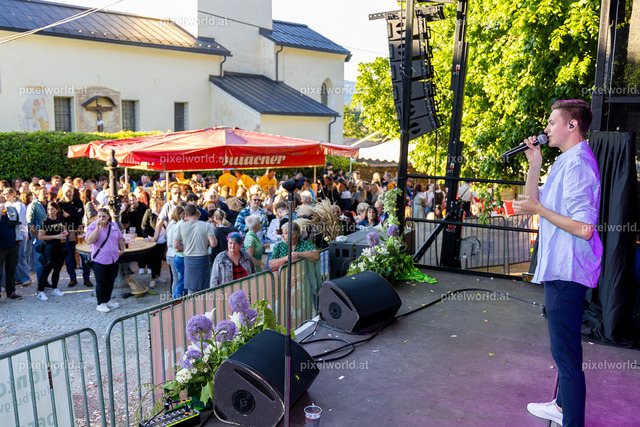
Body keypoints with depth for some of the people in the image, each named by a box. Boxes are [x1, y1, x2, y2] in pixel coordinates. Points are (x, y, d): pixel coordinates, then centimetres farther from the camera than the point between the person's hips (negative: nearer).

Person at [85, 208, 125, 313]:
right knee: (101, 282, 2)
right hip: (100, 260, -5)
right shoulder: (92, 226, -9)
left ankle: (108, 300, 32)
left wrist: (122, 249, 11)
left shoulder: (114, 225, 5)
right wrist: (98, 227, -27)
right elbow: (89, 241, -25)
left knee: (111, 280, 15)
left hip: (113, 259, 5)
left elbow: (119, 239, 19)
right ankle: (100, 304, 15)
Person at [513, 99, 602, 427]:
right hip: (558, 268, 11)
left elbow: (584, 228, -26)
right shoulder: (565, 162, 14)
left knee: (566, 352, -3)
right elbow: (534, 200, 18)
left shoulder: (577, 165, -19)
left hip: (567, 272, -11)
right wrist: (534, 164, 8)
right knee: (563, 347, 23)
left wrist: (538, 210, -20)